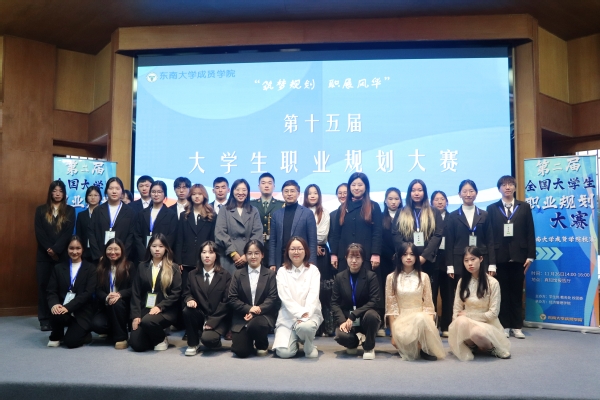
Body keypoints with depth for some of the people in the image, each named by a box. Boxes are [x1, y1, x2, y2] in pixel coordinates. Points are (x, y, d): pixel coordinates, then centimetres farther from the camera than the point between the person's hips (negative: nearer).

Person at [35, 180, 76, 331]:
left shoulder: (70, 211, 5)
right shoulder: (41, 210, 9)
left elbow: (68, 232, -4)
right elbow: (38, 232, 0)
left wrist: (55, 249, -14)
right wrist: (49, 249, -12)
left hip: (62, 254, -1)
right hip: (44, 254, 1)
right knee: (43, 284, 2)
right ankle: (44, 319, 8)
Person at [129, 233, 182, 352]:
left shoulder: (173, 268, 2)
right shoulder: (142, 266, 10)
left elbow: (176, 293, -5)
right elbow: (135, 292, 5)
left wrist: (159, 307, -17)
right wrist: (136, 315, -5)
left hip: (166, 311, -3)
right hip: (145, 309, 3)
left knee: (147, 321, -34)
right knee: (136, 344, -13)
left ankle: (161, 339, -3)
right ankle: (155, 335, 19)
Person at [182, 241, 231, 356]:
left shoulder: (225, 276, -1)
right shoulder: (193, 275, 10)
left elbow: (226, 302, -7)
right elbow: (186, 293, 10)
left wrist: (212, 321, -15)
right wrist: (190, 300, -17)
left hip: (218, 319, -4)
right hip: (200, 315, 4)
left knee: (207, 338, -30)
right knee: (187, 311, -28)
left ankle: (215, 340, 9)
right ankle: (193, 344, -5)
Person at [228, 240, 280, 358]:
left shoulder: (270, 274, 7)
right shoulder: (238, 274, 10)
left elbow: (273, 298, -3)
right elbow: (232, 298, 1)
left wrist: (257, 310, -18)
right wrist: (249, 309, -15)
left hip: (263, 315, -1)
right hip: (241, 318, 1)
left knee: (255, 325, -36)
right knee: (241, 351, -18)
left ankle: (262, 346, -1)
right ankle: (249, 341, 20)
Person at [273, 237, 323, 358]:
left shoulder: (313, 270, 3)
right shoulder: (282, 271, 3)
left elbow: (313, 295, -9)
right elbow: (285, 297, -8)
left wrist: (305, 316, -23)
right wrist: (301, 313, -22)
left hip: (310, 314, -1)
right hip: (288, 316, 1)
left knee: (305, 327, -37)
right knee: (284, 352, -19)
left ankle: (309, 346, -1)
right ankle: (295, 341, 18)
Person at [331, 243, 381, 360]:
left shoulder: (371, 276, -6)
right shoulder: (339, 277, 2)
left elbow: (375, 301, -13)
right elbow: (335, 302, 0)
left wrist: (353, 316, -21)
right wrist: (342, 321, -17)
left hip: (365, 317, -1)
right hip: (346, 318, 1)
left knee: (371, 315, -37)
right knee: (341, 336, -31)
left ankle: (369, 347, -7)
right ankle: (355, 341, 10)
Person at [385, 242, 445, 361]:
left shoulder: (423, 277, 6)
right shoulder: (392, 277, 2)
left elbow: (428, 304, 4)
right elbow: (391, 307, 0)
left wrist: (430, 326, -12)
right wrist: (393, 334, -6)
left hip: (421, 317, 1)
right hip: (401, 319, -1)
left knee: (421, 318, -36)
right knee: (404, 337, -36)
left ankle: (424, 348, -11)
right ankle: (416, 348, -4)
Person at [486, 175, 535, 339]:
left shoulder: (524, 207, 9)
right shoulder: (492, 208, 7)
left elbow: (530, 233, 5)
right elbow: (488, 234, 1)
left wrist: (530, 255, -3)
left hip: (518, 256, 1)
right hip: (499, 257, -1)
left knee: (517, 292, 6)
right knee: (502, 292, 5)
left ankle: (517, 327, 14)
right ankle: (504, 326, 12)